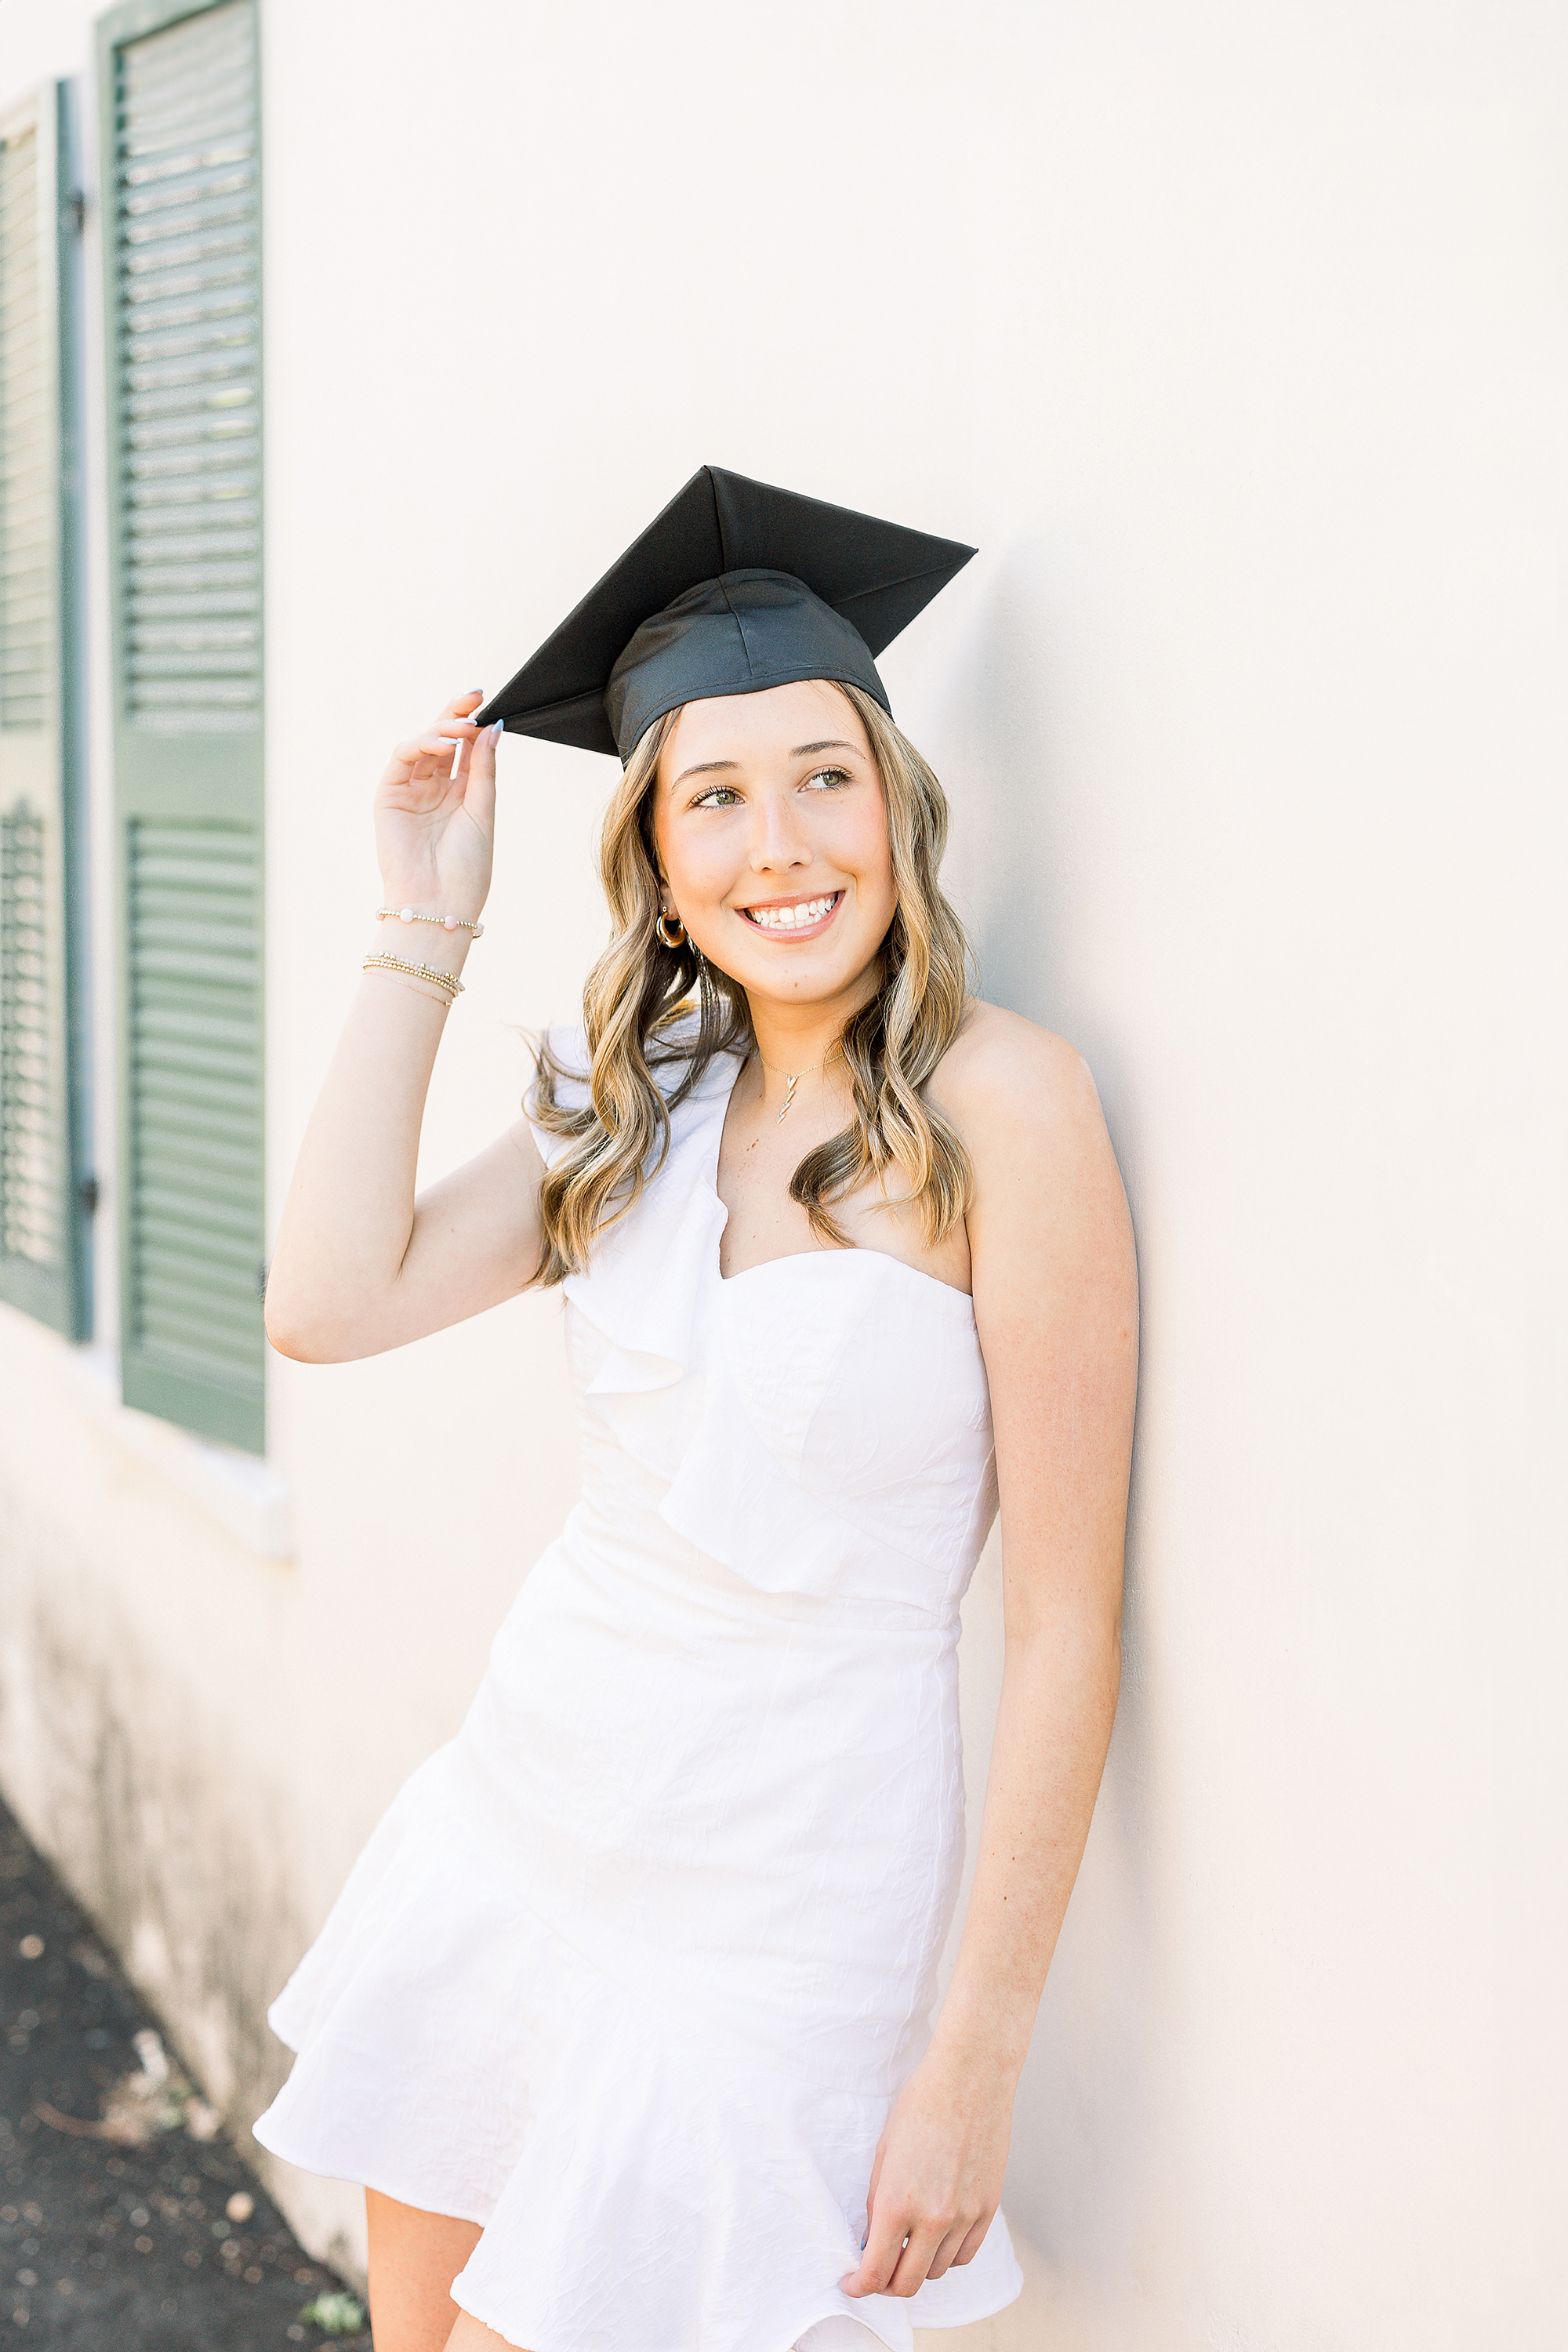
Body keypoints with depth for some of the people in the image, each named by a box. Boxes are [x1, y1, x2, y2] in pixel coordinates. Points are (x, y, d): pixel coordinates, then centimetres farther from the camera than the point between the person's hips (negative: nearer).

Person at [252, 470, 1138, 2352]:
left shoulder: (998, 1100, -16)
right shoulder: (646, 1100, 4)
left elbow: (1066, 1623, -15)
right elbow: (327, 1304, -8)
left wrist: (976, 2055, -15)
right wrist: (425, 930, -5)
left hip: (774, 1892, -6)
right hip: (521, 1810, 6)